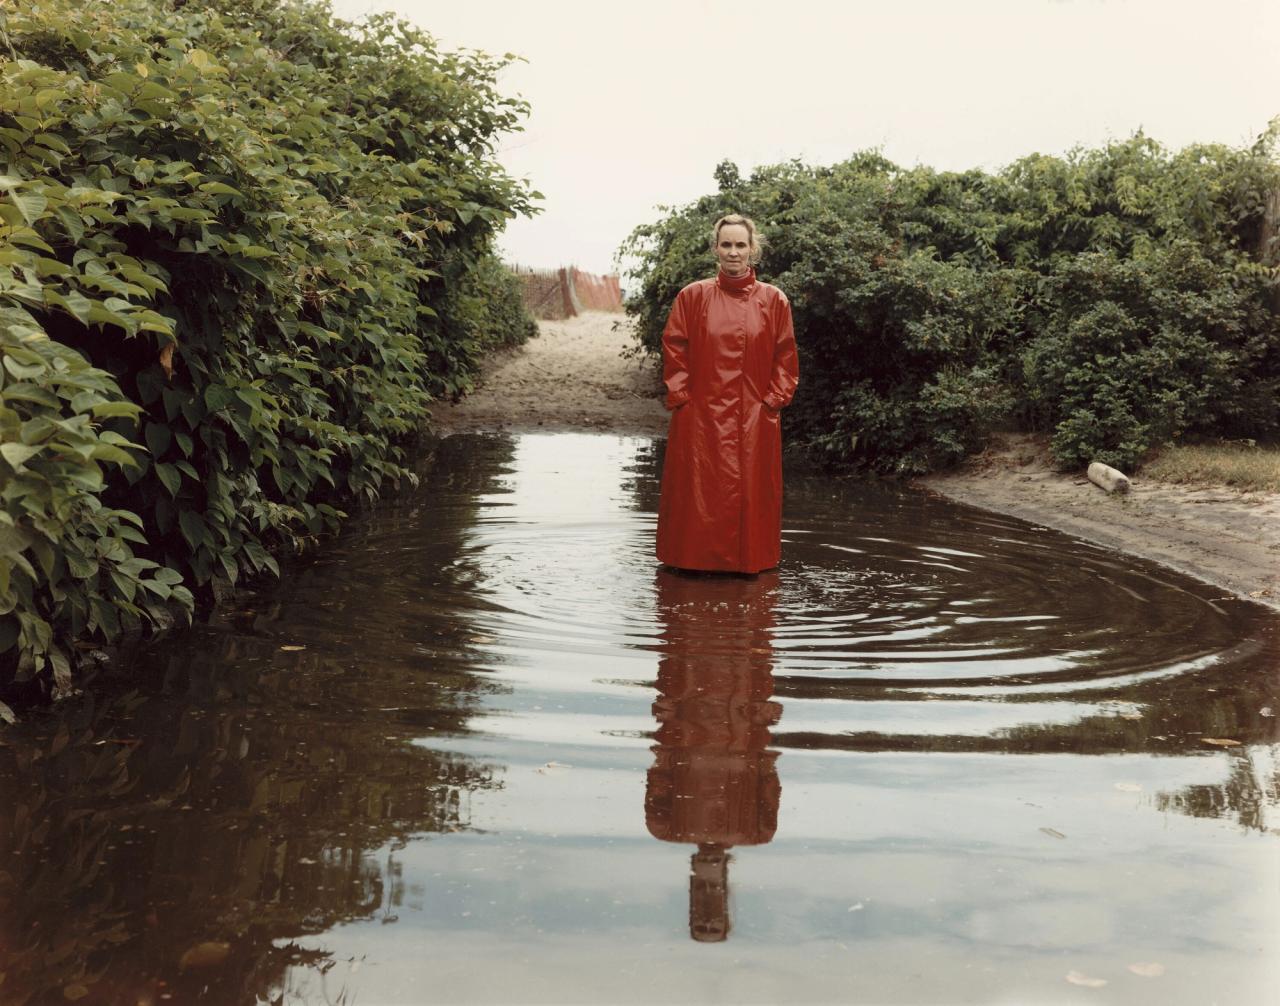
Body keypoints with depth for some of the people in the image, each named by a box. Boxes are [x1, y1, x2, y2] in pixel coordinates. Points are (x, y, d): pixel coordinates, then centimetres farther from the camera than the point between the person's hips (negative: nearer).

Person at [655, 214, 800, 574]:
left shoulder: (774, 300, 4)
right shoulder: (692, 296, 3)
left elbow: (785, 359, 6)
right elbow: (673, 352, 4)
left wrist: (773, 402, -3)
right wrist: (682, 398, -3)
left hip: (755, 422, 1)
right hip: (701, 419, 0)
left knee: (751, 498, 4)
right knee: (698, 498, 2)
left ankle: (748, 564, 16)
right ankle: (696, 563, 13)